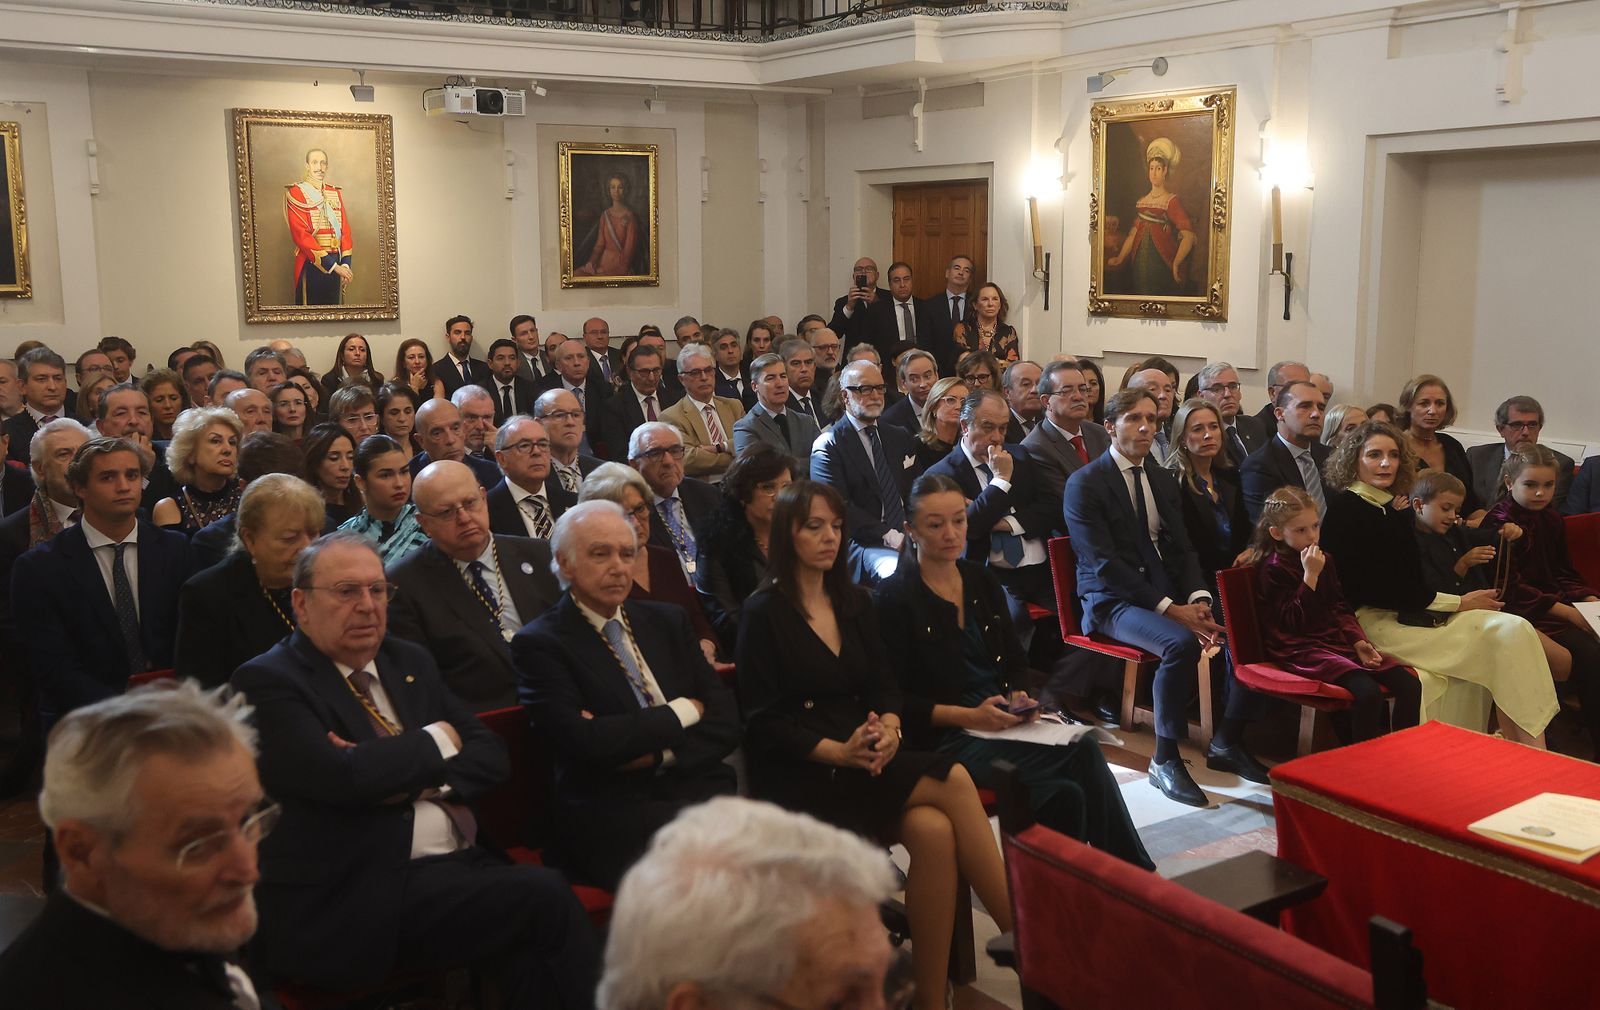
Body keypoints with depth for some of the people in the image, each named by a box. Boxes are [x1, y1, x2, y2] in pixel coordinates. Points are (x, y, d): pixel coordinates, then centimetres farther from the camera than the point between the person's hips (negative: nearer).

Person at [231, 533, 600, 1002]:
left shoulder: (410, 661, 17)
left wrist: (413, 780, -6)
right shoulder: (268, 682, -4)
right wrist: (437, 739, -3)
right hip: (359, 898, -6)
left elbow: (489, 754, 14)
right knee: (545, 898, -24)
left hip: (463, 861, 6)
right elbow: (343, 777, -19)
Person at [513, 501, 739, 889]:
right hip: (612, 814, -5)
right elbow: (584, 741, -14)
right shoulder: (539, 645, 1)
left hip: (699, 790, 5)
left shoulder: (668, 621, 18)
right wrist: (683, 711, -2)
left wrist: (656, 755, -8)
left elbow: (725, 722, 11)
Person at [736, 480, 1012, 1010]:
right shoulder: (764, 613, -4)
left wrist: (888, 729, -12)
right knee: (953, 781, -26)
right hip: (797, 774, -6)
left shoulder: (854, 601, 15)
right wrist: (838, 753, -21)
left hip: (866, 759, 6)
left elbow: (883, 684, 11)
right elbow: (763, 721, -9)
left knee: (933, 830, -27)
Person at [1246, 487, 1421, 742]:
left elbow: (1340, 608, 19)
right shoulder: (1273, 569, -8)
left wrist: (1358, 641, 2)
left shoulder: (1323, 560, 15)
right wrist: (1311, 575, -20)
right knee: (1368, 692, -32)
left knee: (1409, 684, -12)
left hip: (1338, 640, 8)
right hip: (1301, 651, -8)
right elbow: (1295, 621, -15)